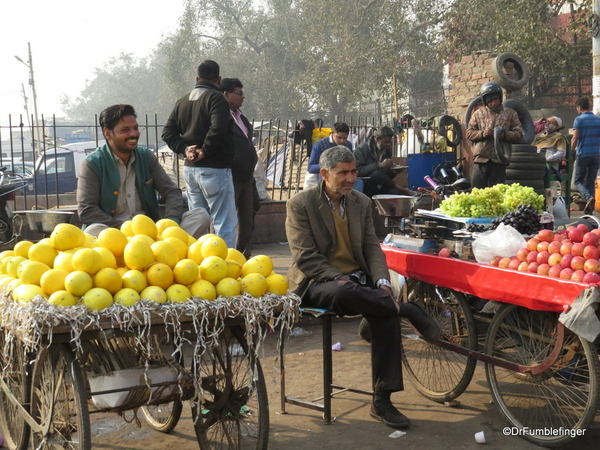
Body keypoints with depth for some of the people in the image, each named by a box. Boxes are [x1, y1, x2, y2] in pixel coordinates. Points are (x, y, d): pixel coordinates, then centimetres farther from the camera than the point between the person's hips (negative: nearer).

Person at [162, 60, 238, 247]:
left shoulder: (183, 101, 14)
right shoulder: (216, 98, -9)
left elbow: (168, 132, 11)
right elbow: (218, 129, -24)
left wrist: (184, 149, 1)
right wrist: (205, 151, -13)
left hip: (190, 168, 8)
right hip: (214, 168, -8)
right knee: (225, 223, -4)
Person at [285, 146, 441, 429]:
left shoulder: (361, 203, 11)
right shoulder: (300, 204, -6)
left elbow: (372, 247, 9)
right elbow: (305, 256, -11)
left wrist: (382, 281, -10)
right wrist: (338, 279, -22)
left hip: (356, 280, 5)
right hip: (317, 283, -5)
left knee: (386, 314, -24)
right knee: (344, 294, -41)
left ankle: (382, 401, -17)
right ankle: (408, 310, -21)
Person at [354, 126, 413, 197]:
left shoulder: (386, 151, 16)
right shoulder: (361, 149, -3)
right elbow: (358, 170, -18)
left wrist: (394, 172, -1)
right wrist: (379, 165, -22)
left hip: (381, 188, 3)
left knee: (395, 191, -33)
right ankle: (400, 189, -20)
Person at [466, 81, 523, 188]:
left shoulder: (510, 113, 11)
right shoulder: (478, 114, 12)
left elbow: (519, 133, 7)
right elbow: (469, 133, 9)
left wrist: (505, 135, -12)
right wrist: (482, 134, -11)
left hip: (499, 160, 0)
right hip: (481, 159, 0)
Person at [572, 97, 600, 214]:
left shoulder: (579, 120, -6)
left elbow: (575, 138, -10)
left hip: (583, 155, -4)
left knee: (578, 181, 6)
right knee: (591, 182, 10)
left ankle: (589, 198, -21)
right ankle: (589, 209, 4)